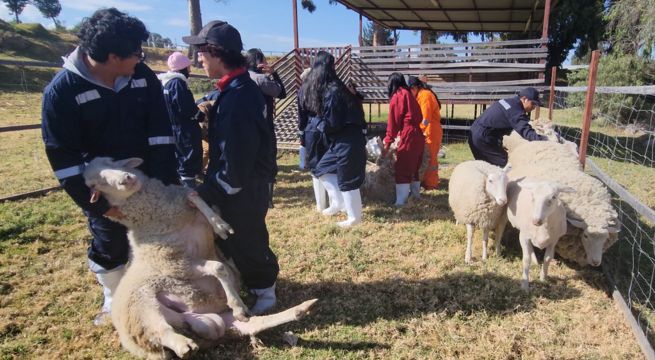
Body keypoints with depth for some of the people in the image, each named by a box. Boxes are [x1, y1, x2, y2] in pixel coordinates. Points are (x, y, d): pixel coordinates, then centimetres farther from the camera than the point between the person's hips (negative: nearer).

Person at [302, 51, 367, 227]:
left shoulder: (332, 91, -18)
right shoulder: (334, 88, 6)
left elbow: (332, 123, -17)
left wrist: (320, 127, 0)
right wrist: (323, 126, 1)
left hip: (347, 141, -8)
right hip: (341, 141, 8)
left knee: (346, 179, 3)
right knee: (322, 169, 17)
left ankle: (354, 217, 17)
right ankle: (338, 202, 25)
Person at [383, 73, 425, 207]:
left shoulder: (396, 96, -4)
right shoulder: (409, 94, 18)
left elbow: (393, 122, -8)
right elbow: (419, 117, 17)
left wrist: (387, 143, -7)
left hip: (408, 136, -8)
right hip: (418, 135, 8)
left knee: (402, 169, -6)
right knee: (414, 167, 18)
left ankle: (401, 201, -7)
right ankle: (415, 195, 29)